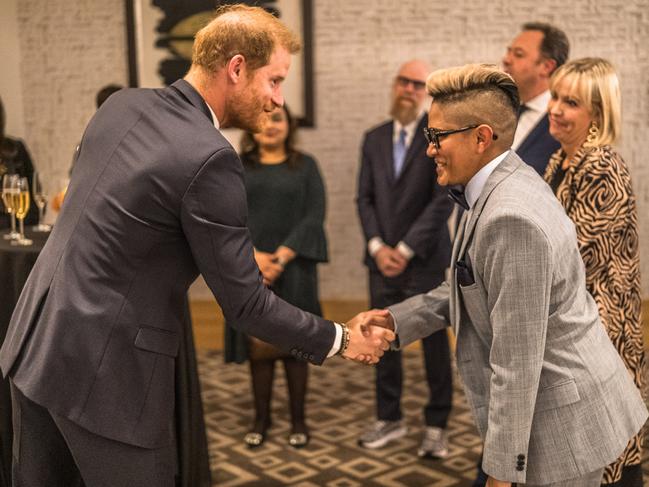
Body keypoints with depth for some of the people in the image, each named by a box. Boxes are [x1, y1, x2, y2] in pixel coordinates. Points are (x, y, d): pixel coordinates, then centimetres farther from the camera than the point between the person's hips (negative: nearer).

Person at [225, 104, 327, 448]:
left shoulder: (305, 166, 5)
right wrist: (254, 256, -14)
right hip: (250, 268, 1)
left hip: (293, 268, -1)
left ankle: (298, 420, 14)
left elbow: (314, 216, -4)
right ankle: (261, 418, 17)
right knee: (258, 344, 4)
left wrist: (281, 257, -14)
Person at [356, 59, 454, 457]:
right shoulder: (374, 138, 11)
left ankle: (436, 426, 15)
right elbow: (365, 198, 9)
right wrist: (377, 246, -6)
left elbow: (444, 200, -12)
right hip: (383, 258, 4)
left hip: (424, 259, -4)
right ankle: (390, 419, 23)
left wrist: (405, 249, -14)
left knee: (434, 342, 4)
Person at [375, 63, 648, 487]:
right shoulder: (510, 184, 4)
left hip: (564, 420, -10)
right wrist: (394, 321, 5)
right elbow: (474, 289, 12)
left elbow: (517, 358, -25)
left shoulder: (511, 219, -28)